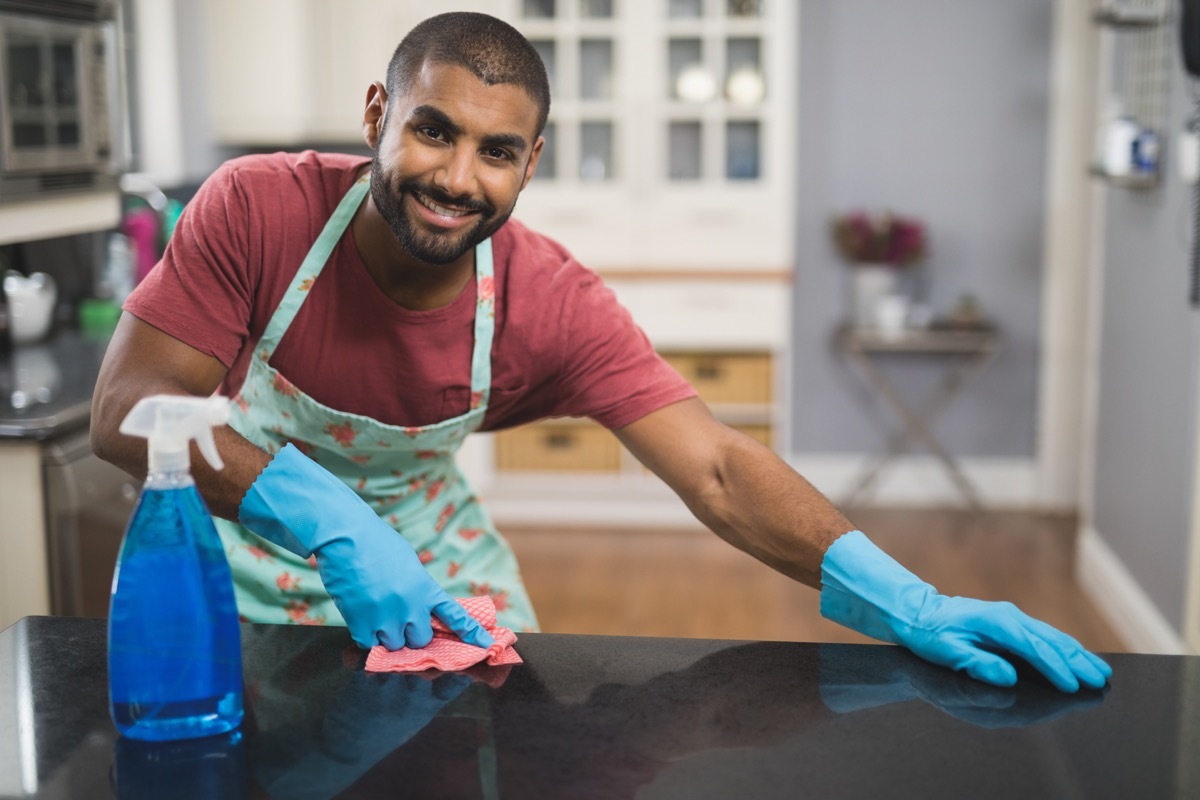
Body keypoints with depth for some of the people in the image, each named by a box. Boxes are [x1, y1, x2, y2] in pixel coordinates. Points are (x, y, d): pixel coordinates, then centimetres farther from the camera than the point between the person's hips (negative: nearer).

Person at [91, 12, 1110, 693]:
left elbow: (717, 470, -27)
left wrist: (909, 605, -41)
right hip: (244, 558, -1)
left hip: (424, 557, 2)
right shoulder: (256, 208, -25)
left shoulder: (552, 304, -22)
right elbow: (128, 411, -26)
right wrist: (331, 523, -41)